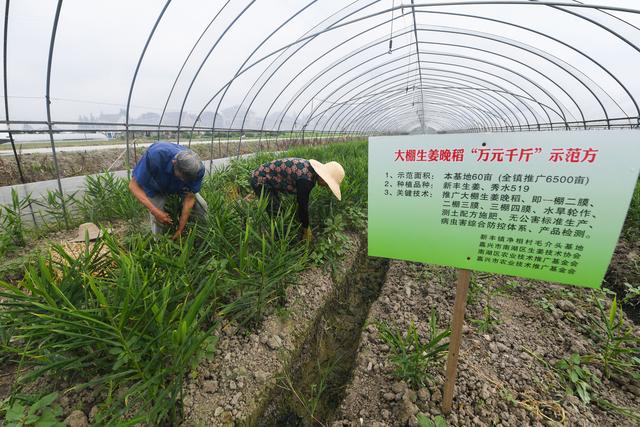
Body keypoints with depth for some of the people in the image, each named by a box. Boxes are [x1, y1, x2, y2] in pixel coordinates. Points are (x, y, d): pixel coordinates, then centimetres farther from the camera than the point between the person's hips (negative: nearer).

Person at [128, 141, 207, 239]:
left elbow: (190, 197, -24)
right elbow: (134, 185, -29)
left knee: (202, 208, -15)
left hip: (180, 187, 2)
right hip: (155, 187, -2)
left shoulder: (198, 169, -34)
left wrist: (180, 230, -22)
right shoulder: (155, 155, -41)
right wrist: (155, 211, -41)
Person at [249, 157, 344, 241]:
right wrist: (306, 230, -8)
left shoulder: (309, 168, -1)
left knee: (278, 210, 17)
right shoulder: (305, 179, -30)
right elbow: (302, 205, -22)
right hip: (260, 181, -9)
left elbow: (304, 200, 8)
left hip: (268, 179, 10)